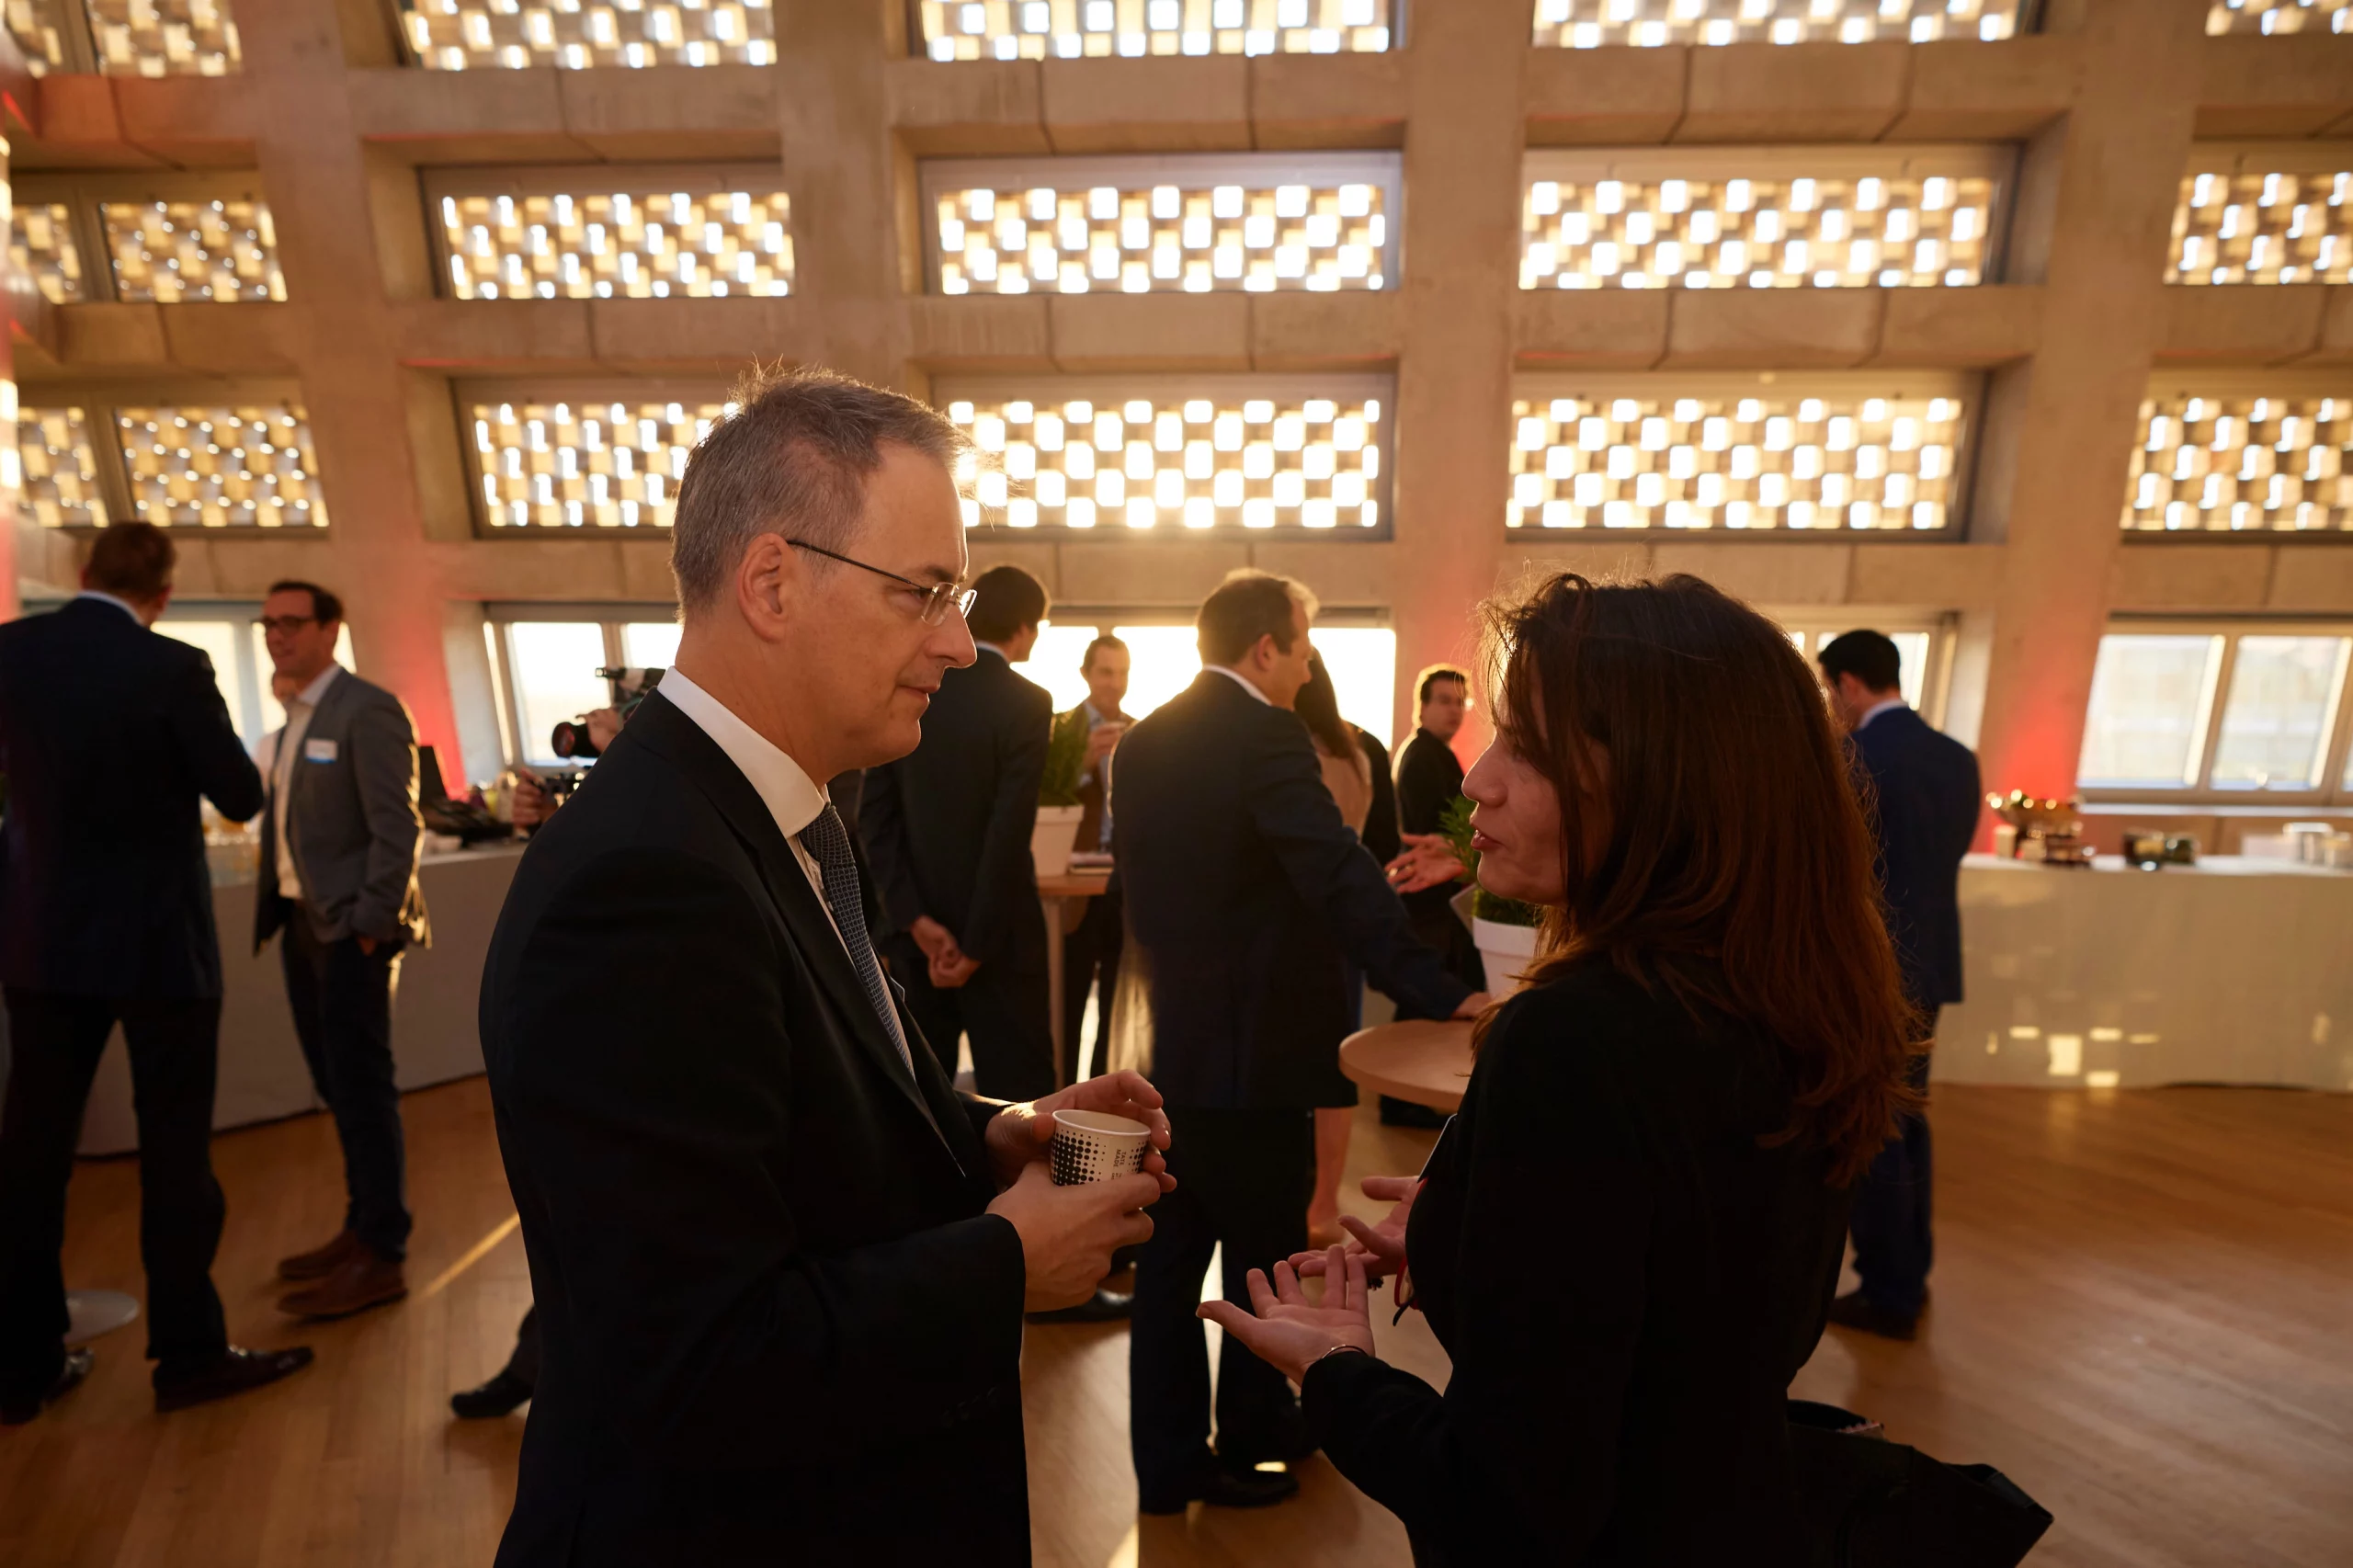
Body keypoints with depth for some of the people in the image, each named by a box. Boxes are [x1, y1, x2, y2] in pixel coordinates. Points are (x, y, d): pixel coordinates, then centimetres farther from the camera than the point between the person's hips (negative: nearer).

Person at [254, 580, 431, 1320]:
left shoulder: (367, 711, -11)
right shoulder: (295, 715, 14)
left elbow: (399, 829, -16)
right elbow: (290, 825, 14)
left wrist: (372, 925, -17)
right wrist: (279, 910, 7)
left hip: (350, 930, -8)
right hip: (303, 924, 8)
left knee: (361, 1089, -2)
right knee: (338, 1088, 16)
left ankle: (381, 1258, 9)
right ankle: (361, 1227, 30)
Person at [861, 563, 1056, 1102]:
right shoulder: (1027, 703, -12)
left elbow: (876, 817, -2)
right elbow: (1010, 833, -18)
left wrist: (915, 918, -5)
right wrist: (976, 944, -11)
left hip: (917, 931, 5)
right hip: (996, 931, -5)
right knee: (1017, 1092, 6)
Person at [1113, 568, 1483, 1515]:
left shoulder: (1141, 743, 7)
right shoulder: (1266, 738, -17)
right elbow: (1342, 878, -28)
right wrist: (1440, 992, -29)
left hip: (1167, 1043, 8)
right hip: (1251, 1046, -7)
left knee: (1170, 1256, 18)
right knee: (1264, 1255, 15)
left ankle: (1167, 1459, 34)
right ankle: (1252, 1433, 37)